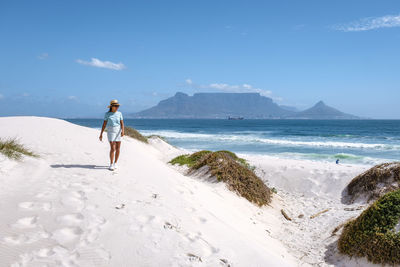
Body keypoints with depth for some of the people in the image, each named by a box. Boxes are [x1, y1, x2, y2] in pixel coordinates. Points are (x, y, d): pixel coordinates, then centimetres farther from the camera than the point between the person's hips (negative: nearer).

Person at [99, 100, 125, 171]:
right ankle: (111, 165, -5)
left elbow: (122, 123, -3)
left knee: (118, 148, 3)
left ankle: (115, 163, 19)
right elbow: (104, 124, 1)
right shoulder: (107, 114, -1)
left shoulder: (119, 113, 3)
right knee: (112, 148, -12)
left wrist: (123, 130, -20)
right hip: (111, 132, -2)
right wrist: (101, 134, -1)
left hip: (118, 132, 3)